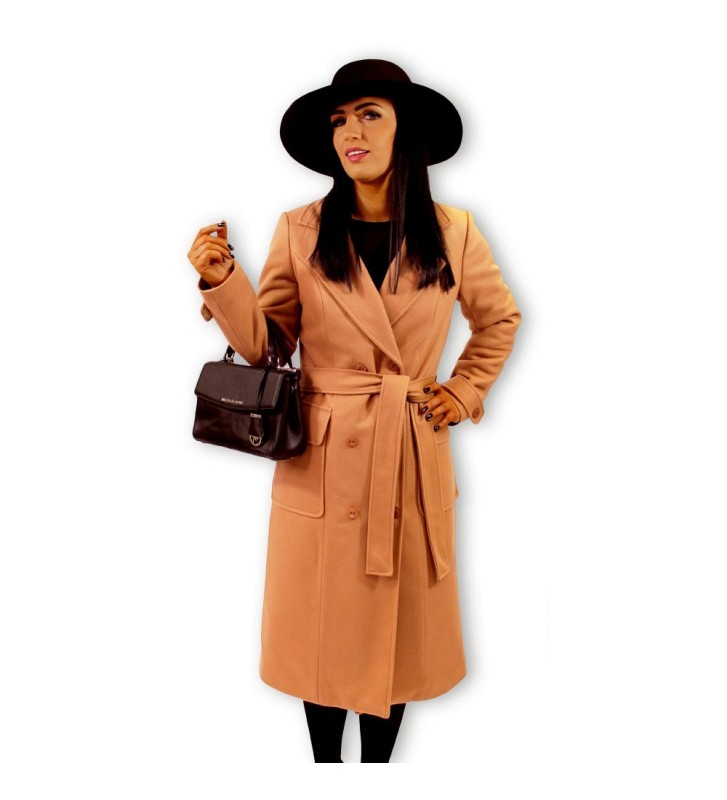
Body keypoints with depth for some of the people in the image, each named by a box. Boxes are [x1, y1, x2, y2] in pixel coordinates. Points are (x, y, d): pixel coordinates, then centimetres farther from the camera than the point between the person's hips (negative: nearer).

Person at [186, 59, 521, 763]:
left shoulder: (452, 232, 1)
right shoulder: (300, 231, -2)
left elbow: (501, 319, 16)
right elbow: (265, 346, -3)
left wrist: (465, 390, 6)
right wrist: (220, 279, -17)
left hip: (413, 459, 1)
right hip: (323, 457, -1)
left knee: (397, 634, 14)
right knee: (324, 632, 12)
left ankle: (378, 763, 39)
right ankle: (325, 765, 37)